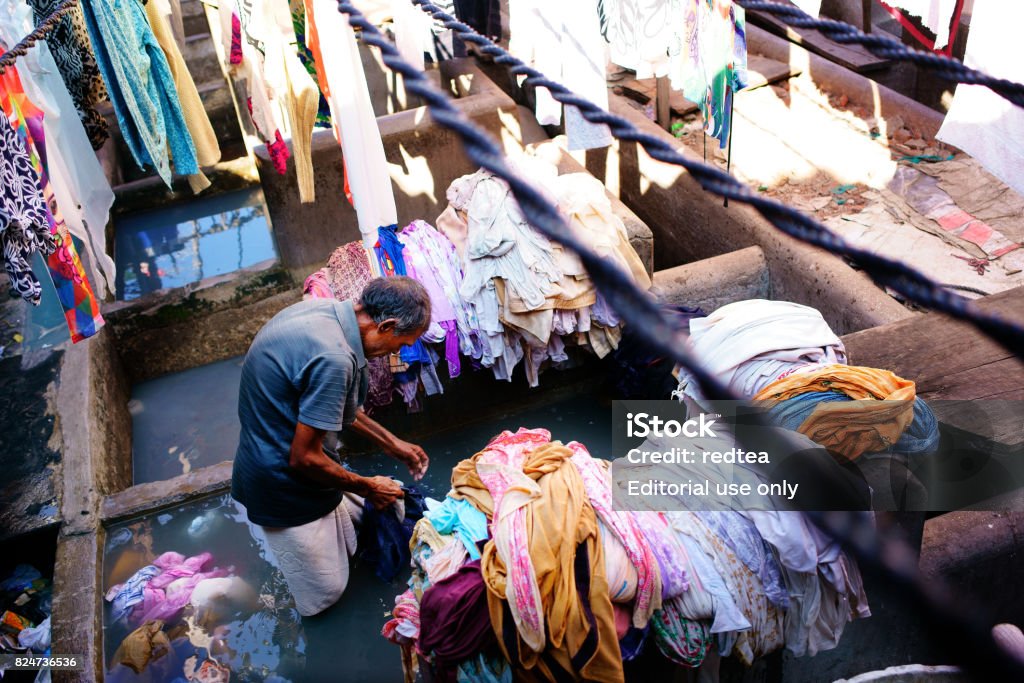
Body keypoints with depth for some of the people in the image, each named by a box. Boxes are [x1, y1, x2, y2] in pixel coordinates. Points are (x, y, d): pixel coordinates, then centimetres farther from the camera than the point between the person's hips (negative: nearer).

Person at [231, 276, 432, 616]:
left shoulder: (323, 309, -3)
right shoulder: (333, 358, -33)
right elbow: (304, 458, -26)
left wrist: (392, 444, 14)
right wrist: (367, 487, -9)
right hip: (284, 486, -9)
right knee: (323, 595, 9)